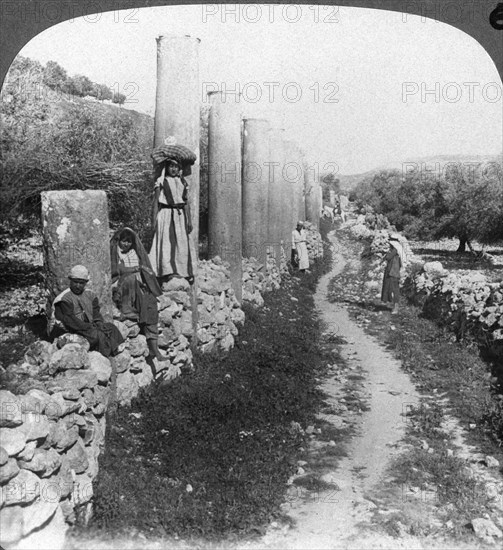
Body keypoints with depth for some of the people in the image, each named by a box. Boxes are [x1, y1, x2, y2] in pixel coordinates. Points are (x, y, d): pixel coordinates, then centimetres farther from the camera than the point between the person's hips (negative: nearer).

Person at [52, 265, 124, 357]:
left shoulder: (90, 295, 16)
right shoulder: (65, 299, -5)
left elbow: (96, 315, 9)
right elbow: (70, 321, -14)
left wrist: (100, 325, -13)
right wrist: (90, 328, -20)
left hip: (90, 326, 6)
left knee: (111, 328, -16)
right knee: (98, 335, -29)